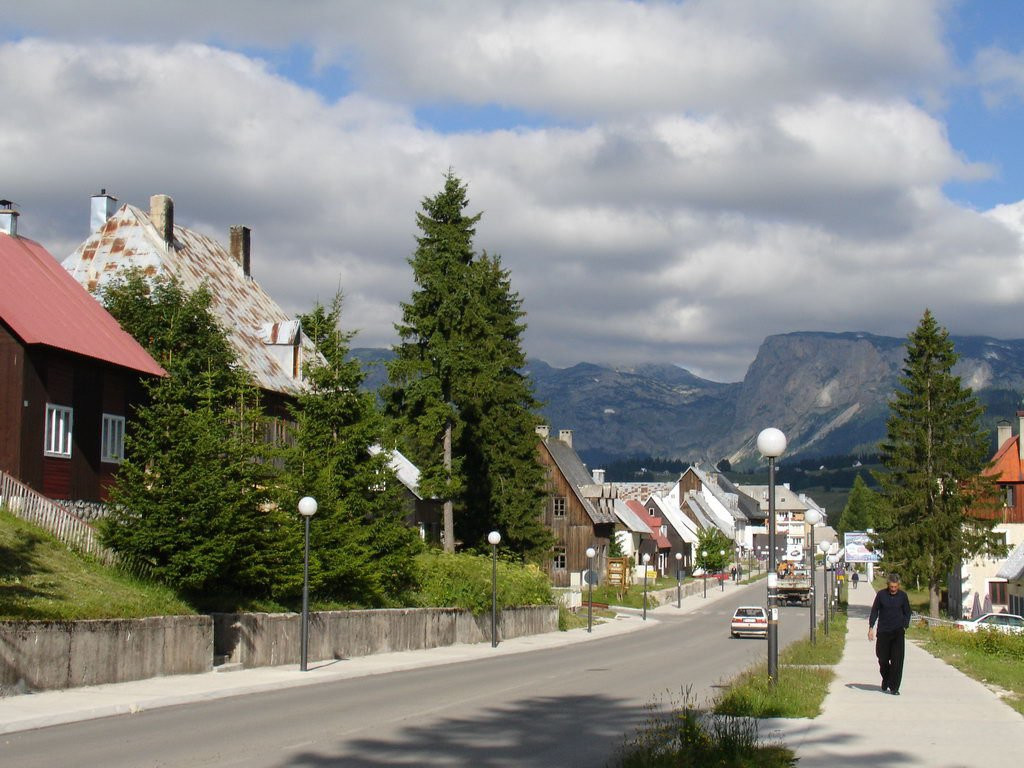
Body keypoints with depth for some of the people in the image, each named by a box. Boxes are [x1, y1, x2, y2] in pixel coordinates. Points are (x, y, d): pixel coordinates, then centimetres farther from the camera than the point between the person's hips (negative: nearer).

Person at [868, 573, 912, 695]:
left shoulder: (903, 595, 2)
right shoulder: (881, 594, -1)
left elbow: (907, 613, 12)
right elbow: (874, 611, 5)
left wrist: (905, 626, 1)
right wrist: (871, 627, 0)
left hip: (898, 632, 0)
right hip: (883, 632, 0)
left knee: (897, 660, -8)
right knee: (883, 659, 6)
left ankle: (894, 687, -5)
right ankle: (885, 680, 32)